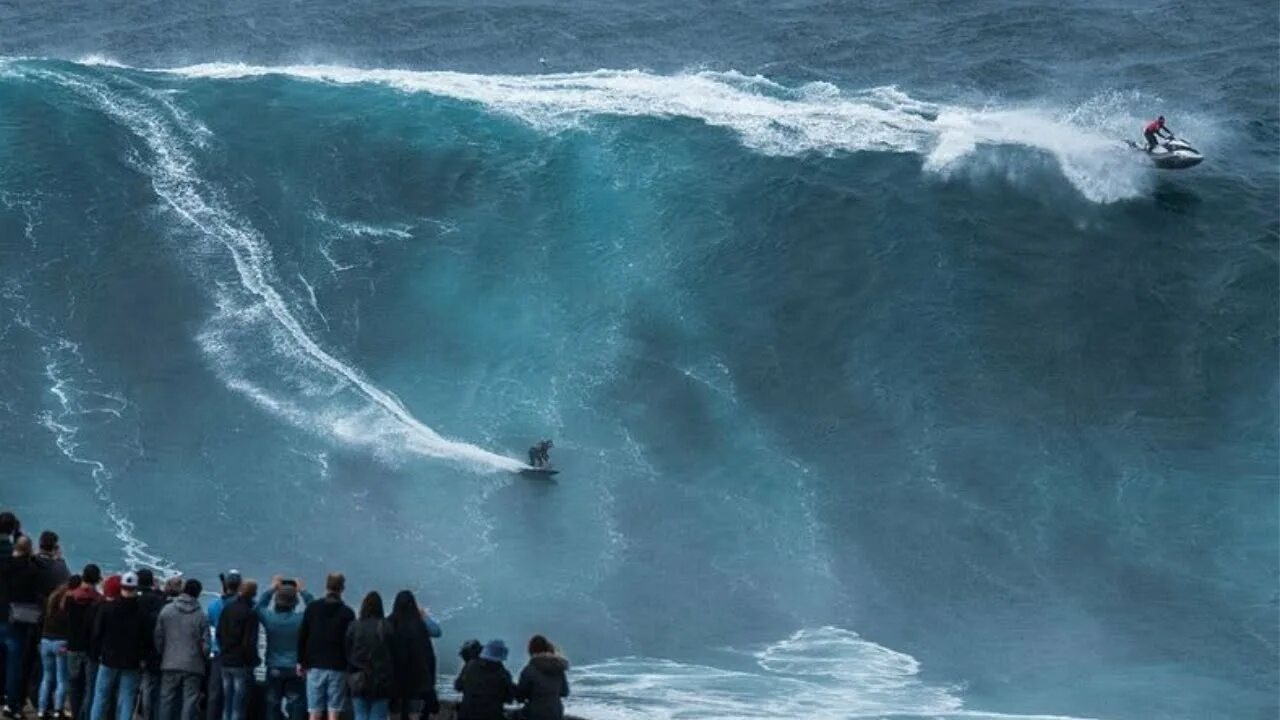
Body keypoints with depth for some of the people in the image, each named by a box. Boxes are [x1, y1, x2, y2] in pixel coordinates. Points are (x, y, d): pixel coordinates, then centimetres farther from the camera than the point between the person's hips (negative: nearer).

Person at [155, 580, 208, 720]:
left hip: (169, 665, 2)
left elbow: (158, 638, 0)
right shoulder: (201, 616, -7)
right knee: (190, 701, 0)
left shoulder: (166, 610, -2)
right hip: (193, 666, -2)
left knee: (167, 699, 10)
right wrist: (205, 658, 14)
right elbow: (205, 644, -5)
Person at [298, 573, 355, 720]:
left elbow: (302, 636, 4)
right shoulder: (347, 613, -2)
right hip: (338, 667, -2)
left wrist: (301, 661, 10)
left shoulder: (312, 608, 4)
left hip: (315, 665, 2)